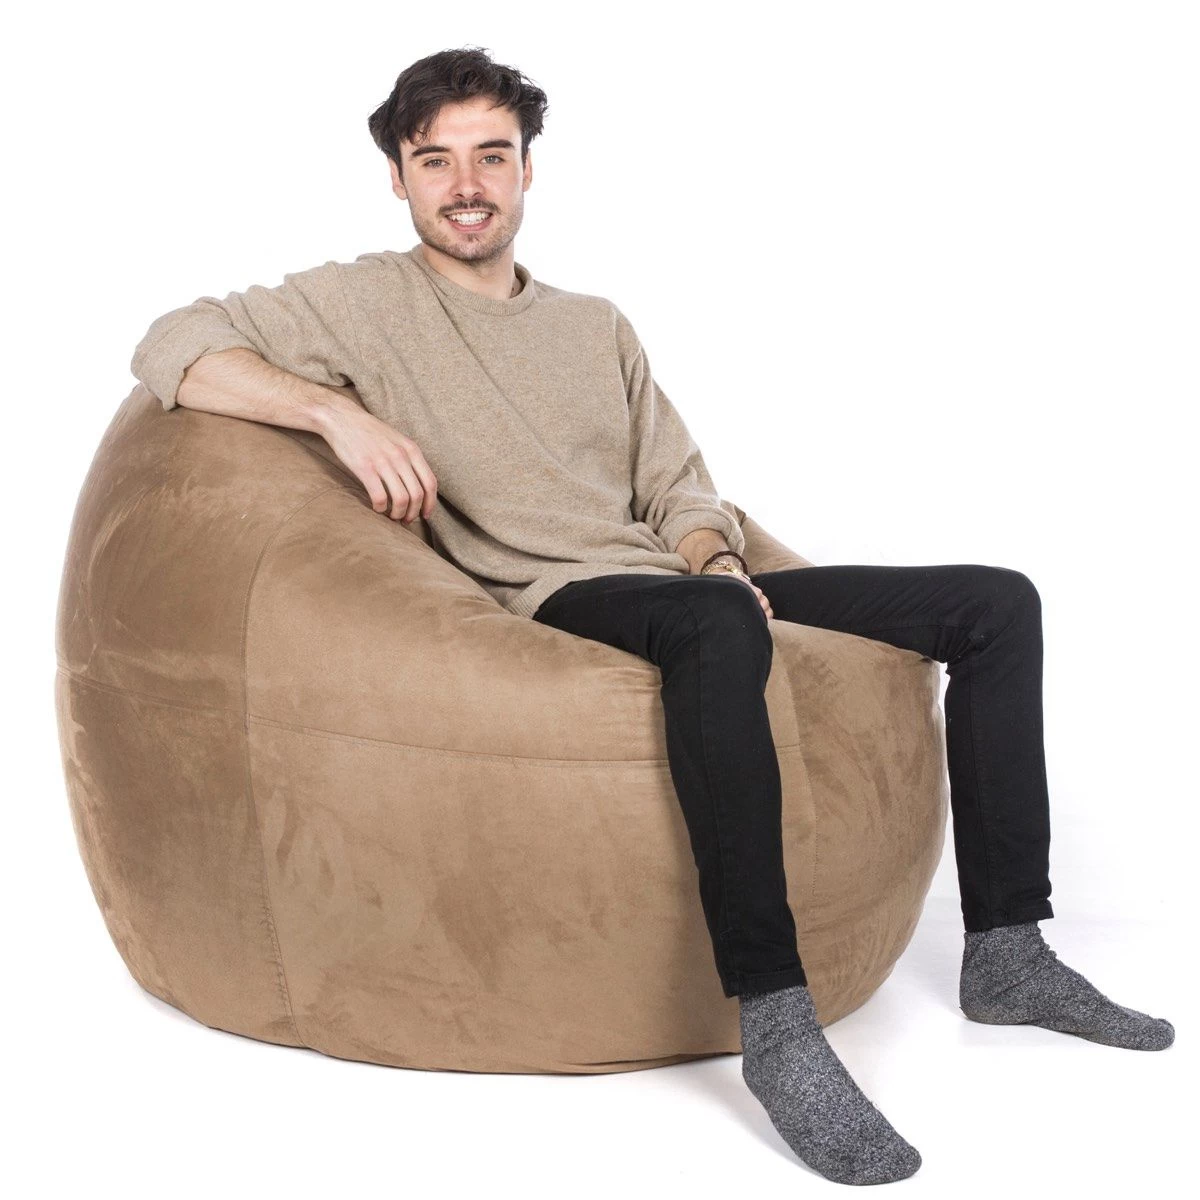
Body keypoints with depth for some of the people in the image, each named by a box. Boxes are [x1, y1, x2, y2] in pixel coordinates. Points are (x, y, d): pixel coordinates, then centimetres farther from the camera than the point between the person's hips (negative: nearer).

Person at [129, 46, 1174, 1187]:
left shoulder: (596, 323, 24)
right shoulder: (368, 301, 6)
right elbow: (171, 346, -4)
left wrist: (721, 561, -3)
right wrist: (343, 412, -17)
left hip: (681, 584, 7)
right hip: (551, 603, -7)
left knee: (997, 601, -2)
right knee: (717, 623, -42)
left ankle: (1006, 952, -3)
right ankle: (774, 1019, -41)